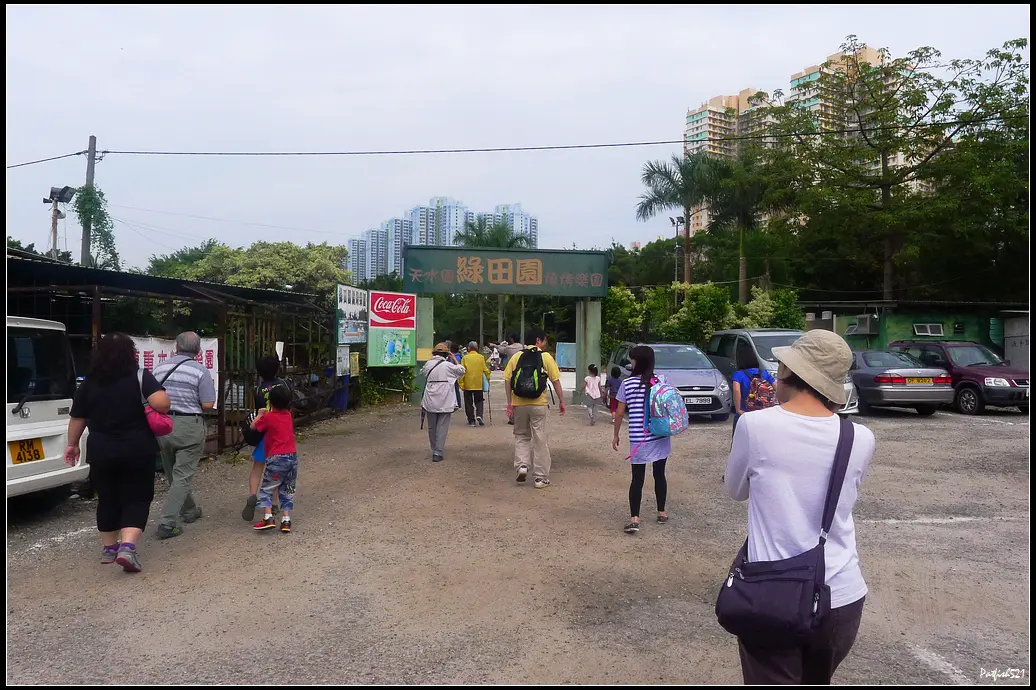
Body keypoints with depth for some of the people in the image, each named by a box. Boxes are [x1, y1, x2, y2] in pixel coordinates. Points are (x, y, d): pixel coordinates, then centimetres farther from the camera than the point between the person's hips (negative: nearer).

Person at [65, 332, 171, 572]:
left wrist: (72, 444, 24)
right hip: (137, 451, -3)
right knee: (137, 498, 4)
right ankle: (127, 547, -13)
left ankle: (108, 548, 29)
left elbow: (77, 419, 10)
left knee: (107, 499, 18)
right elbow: (161, 403, -24)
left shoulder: (89, 383, 4)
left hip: (101, 452, 4)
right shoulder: (140, 377, -9)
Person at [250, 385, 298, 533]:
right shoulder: (288, 415, 11)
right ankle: (286, 520, 8)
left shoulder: (268, 417, -4)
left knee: (266, 489, 5)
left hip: (276, 458, -5)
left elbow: (254, 426, 11)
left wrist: (260, 414, 26)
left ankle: (268, 517, -10)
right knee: (287, 490, 13)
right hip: (293, 456, 5)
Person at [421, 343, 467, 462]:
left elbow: (422, 372, 22)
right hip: (444, 402, -4)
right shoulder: (448, 365, -8)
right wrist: (454, 359, 12)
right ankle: (438, 453, -7)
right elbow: (461, 370, 4)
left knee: (431, 427, 15)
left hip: (430, 402, 4)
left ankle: (435, 450, 24)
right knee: (442, 428, -1)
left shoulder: (428, 364, 2)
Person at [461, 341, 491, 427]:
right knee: (479, 401, 14)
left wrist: (461, 384, -4)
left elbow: (462, 372, -8)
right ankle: (479, 415, -9)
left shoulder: (465, 358, -3)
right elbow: (486, 370, 2)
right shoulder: (481, 357, 1)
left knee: (469, 403, 9)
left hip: (468, 384, -1)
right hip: (478, 384, 1)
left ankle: (471, 421, 10)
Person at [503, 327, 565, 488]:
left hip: (519, 403, 2)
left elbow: (507, 380, 2)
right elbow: (555, 380, -2)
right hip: (538, 404, -2)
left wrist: (509, 403, 6)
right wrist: (561, 401, 6)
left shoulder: (516, 356, 5)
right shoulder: (545, 357, -1)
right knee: (540, 440, 6)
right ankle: (541, 478, 9)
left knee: (521, 436, 20)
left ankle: (522, 464, 0)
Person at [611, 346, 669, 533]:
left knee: (638, 478, 2)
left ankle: (634, 519, -6)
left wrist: (616, 435, 10)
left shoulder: (627, 384, -4)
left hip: (638, 439, -2)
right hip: (660, 437, 2)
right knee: (659, 475, 15)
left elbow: (619, 413, 0)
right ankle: (662, 512, 26)